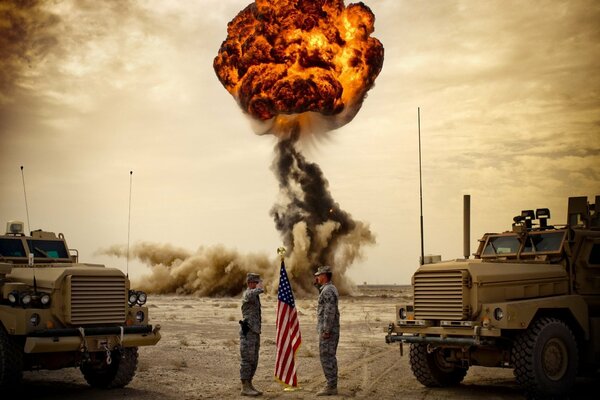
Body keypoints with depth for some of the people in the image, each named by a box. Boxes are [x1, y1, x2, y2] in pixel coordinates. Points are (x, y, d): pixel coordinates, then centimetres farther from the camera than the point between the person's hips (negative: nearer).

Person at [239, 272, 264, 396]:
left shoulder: (255, 295, 17)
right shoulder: (247, 293, -12)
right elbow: (250, 295, -38)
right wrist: (259, 289, -21)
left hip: (255, 331, 9)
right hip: (248, 332, -9)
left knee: (254, 361, 12)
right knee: (247, 360, -6)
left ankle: (249, 385, 19)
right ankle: (245, 388, -2)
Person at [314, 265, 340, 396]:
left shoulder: (327, 291, -17)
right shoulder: (331, 289, 15)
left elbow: (330, 312, -23)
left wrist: (326, 330, -23)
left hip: (327, 330, -10)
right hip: (332, 330, 10)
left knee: (326, 357, -7)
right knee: (330, 357, 13)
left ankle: (331, 386, -5)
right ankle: (332, 385, 16)